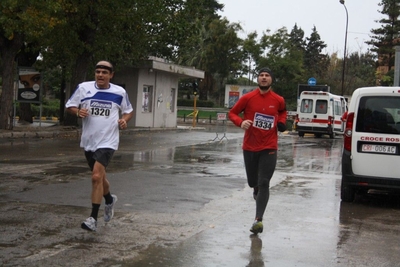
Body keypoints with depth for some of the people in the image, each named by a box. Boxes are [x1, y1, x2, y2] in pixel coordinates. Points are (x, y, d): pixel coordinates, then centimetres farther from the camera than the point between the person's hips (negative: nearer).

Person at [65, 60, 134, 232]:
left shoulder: (119, 92, -2)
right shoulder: (84, 88, -1)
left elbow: (129, 111, 13)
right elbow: (69, 106, 6)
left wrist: (124, 120, -8)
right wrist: (78, 112, -15)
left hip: (107, 142, -3)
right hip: (88, 141, 3)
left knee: (97, 176, -18)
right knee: (99, 177, 18)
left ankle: (93, 218, -10)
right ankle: (109, 200, 50)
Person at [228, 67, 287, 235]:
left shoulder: (278, 100, -1)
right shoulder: (248, 98, -5)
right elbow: (232, 113, 3)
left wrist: (282, 122, 1)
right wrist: (240, 122, -18)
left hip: (269, 148, -1)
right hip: (249, 147, 1)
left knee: (263, 184, -10)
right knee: (252, 182, 14)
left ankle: (258, 220, -12)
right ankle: (257, 189, 52)